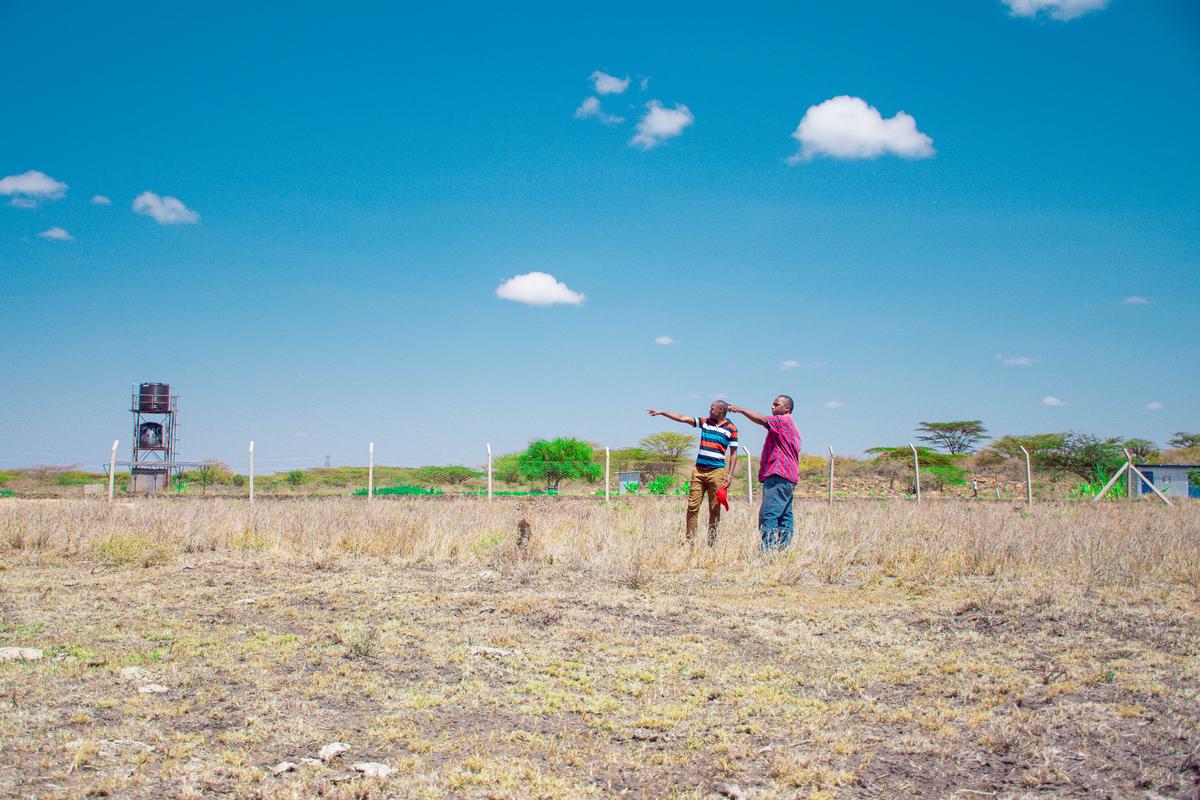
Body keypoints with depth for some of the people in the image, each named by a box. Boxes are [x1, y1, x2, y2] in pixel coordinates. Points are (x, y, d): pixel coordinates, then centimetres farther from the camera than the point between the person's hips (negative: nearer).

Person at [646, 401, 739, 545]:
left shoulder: (731, 429, 1)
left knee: (715, 509, 1)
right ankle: (690, 541, 1)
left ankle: (712, 543, 8)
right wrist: (661, 412, 10)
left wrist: (730, 475, -5)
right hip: (698, 471, 4)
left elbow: (733, 453, 2)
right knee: (692, 506, -2)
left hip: (716, 472, -4)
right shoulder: (705, 422, 11)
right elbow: (682, 418, 13)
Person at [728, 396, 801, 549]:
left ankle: (768, 549, -22)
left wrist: (741, 410, -19)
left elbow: (762, 419, -22)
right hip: (789, 478, 11)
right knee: (785, 516, 8)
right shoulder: (791, 425, 28)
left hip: (778, 476, -11)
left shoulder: (783, 421, -4)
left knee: (768, 515, -16)